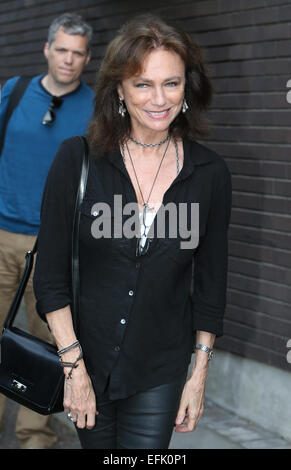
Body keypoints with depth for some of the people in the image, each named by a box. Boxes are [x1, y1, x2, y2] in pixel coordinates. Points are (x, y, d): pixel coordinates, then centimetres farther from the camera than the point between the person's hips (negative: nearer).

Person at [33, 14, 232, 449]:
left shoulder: (211, 173, -6)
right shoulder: (77, 160, -10)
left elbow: (211, 283, 3)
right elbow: (50, 277, -8)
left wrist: (200, 374, 3)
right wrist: (74, 368, -11)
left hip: (160, 370, 0)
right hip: (84, 357, 0)